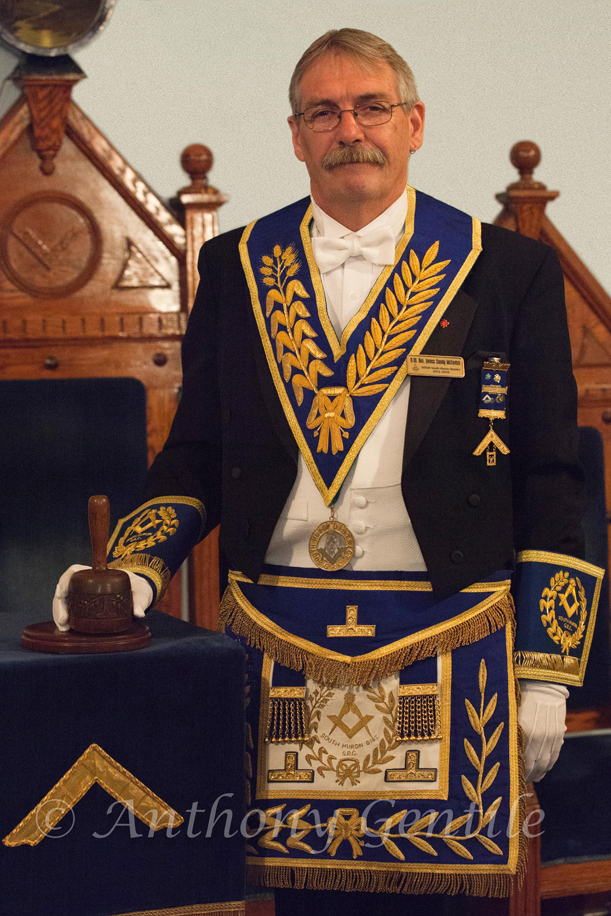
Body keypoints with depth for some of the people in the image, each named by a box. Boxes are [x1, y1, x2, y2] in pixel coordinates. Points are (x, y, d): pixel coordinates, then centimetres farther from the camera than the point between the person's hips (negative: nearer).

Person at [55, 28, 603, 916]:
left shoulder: (509, 269, 4)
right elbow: (195, 452, 14)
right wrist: (134, 574, -4)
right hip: (276, 644, 2)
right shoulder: (234, 268, 11)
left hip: (442, 655, -1)